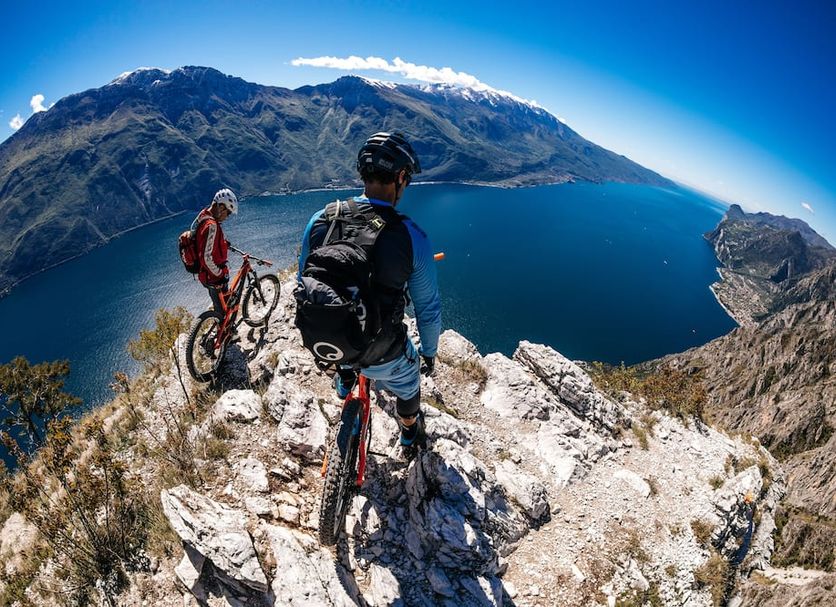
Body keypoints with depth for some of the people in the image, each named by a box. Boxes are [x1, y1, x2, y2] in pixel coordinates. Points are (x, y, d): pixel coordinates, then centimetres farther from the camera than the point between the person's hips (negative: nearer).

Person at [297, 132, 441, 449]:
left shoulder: (320, 221, -12)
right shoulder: (412, 237, -22)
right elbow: (428, 308, -12)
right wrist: (429, 352, 8)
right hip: (384, 355, -2)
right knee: (407, 384, 31)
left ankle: (344, 380, 62)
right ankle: (410, 432, 58)